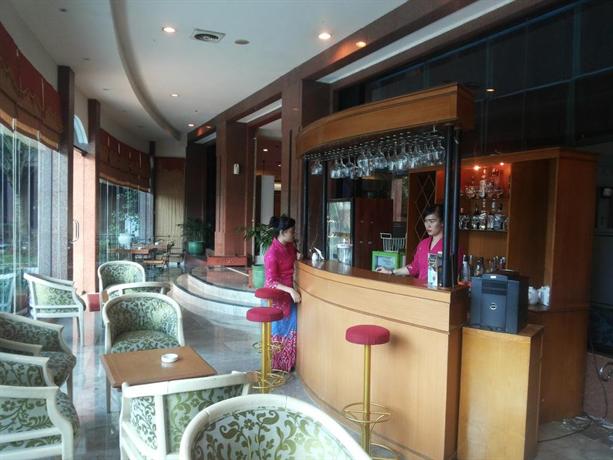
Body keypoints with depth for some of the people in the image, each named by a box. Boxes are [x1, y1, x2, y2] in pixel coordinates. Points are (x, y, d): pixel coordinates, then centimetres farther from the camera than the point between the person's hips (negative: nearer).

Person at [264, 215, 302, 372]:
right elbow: (271, 282, -24)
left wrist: (297, 255, 2)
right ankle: (275, 367, 21)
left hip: (288, 292, 8)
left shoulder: (290, 246, 0)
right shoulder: (272, 253, -23)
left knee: (292, 328, 13)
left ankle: (289, 363, 27)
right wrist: (291, 290, -32)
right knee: (278, 331, 5)